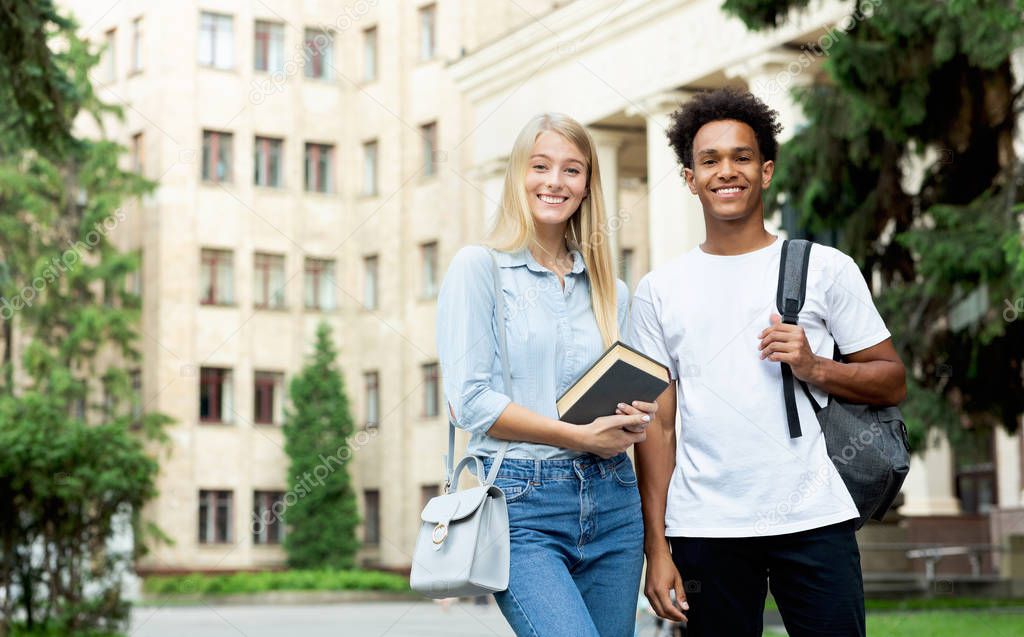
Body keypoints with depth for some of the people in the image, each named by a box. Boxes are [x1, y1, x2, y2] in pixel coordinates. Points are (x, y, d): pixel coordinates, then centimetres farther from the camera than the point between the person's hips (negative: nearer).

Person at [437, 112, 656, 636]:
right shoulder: (480, 268, 0)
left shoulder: (608, 289, 14)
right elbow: (469, 400, -9)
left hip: (610, 500, 5)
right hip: (522, 501, -5)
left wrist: (635, 421, -2)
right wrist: (580, 436, -13)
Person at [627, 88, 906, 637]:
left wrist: (814, 368, -12)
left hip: (814, 521, -1)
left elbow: (892, 382, 7)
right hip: (704, 529, 1)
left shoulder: (825, 268, 6)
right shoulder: (660, 290, 9)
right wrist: (656, 547, 2)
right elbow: (657, 423, 7)